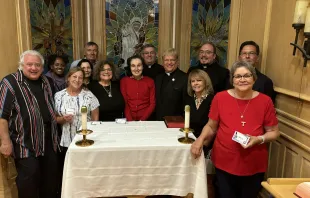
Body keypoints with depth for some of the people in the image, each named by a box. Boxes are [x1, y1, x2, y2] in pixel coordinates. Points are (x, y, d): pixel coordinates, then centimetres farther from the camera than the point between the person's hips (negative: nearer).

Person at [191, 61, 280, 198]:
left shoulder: (265, 101, -6)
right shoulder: (220, 98, -7)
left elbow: (274, 132, 3)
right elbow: (211, 126, 4)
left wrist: (258, 139, -16)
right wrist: (200, 139, -13)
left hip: (254, 165, 1)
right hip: (224, 162, -1)